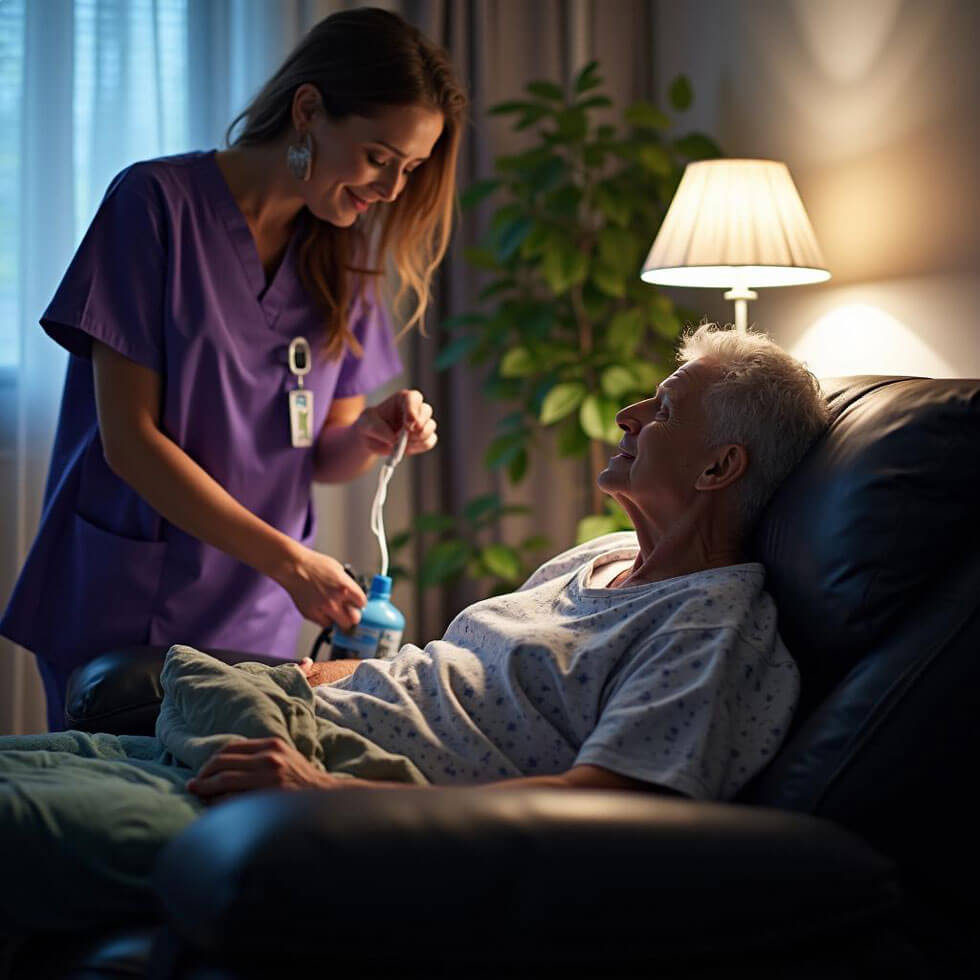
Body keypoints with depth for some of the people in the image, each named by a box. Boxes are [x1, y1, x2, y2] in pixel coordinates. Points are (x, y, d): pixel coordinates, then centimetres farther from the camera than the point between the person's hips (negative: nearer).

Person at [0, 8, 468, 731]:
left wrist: (370, 434, -13)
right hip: (121, 610, -5)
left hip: (256, 622, 5)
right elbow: (129, 438, -15)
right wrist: (288, 560, -19)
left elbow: (321, 459, 10)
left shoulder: (342, 254, 8)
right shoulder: (158, 203, -10)